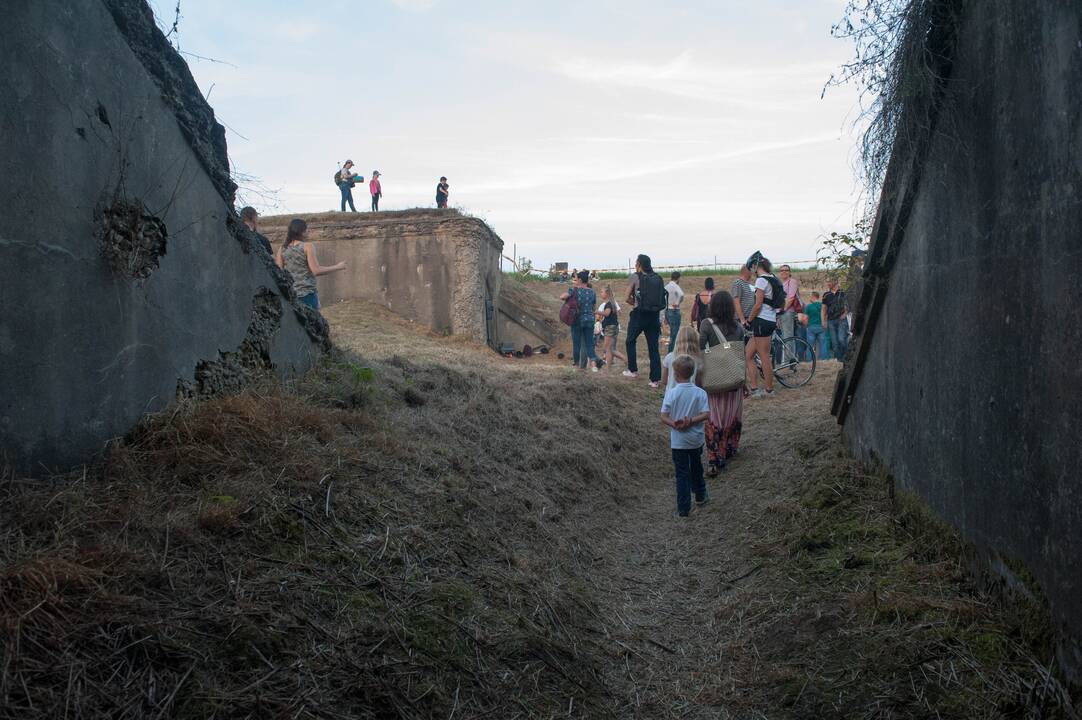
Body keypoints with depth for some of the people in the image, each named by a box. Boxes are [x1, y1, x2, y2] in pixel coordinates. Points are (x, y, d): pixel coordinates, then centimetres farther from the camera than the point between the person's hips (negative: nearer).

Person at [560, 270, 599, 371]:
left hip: (577, 320, -3)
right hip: (589, 320, 3)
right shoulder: (592, 292, 5)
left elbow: (562, 297, -13)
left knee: (576, 343, 8)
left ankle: (577, 365, 15)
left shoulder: (574, 290, -6)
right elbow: (594, 307, 12)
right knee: (589, 343, 5)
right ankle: (593, 362, -14)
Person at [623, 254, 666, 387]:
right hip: (654, 315, 4)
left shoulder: (635, 276, -5)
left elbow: (628, 298, -6)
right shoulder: (657, 278, 7)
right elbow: (661, 298, 9)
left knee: (630, 342, 18)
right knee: (654, 347, 5)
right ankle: (655, 379, 3)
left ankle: (633, 370, 18)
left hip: (639, 315, -4)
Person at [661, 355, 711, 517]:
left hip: (678, 441, -2)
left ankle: (684, 508, 6)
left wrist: (675, 424, -16)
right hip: (696, 439, 2)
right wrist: (690, 422, -15)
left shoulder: (671, 393, -14)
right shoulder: (700, 393, -8)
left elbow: (664, 417, -15)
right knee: (696, 468, 25)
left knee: (682, 474, 5)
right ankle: (700, 495, 42)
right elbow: (706, 414, -16)